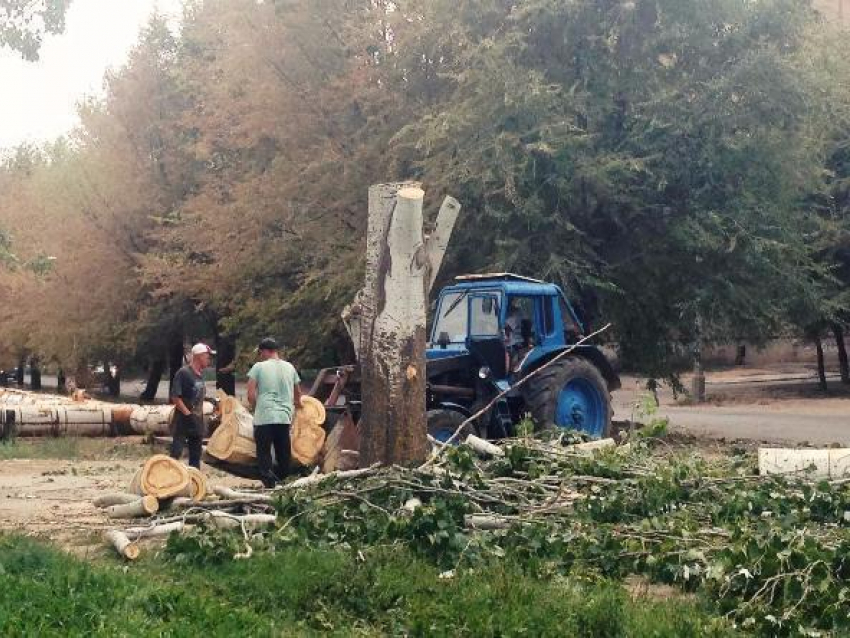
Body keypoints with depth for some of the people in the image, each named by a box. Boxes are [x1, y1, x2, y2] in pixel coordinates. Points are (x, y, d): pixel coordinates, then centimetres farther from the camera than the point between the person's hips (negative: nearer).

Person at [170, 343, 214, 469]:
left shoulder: (200, 374, 10)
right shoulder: (183, 373, -14)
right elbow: (175, 397, -18)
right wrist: (188, 414, -18)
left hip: (197, 421, 8)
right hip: (183, 421, -8)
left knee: (195, 456, 12)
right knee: (176, 453, -9)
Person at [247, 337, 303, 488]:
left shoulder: (259, 367, -2)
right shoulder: (289, 367, 11)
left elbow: (251, 394, -7)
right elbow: (298, 392, 23)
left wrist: (255, 408, 11)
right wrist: (297, 403, 43)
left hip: (264, 418, -4)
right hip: (285, 417, 4)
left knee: (264, 452, 1)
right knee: (283, 454, 13)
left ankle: (269, 482, -11)